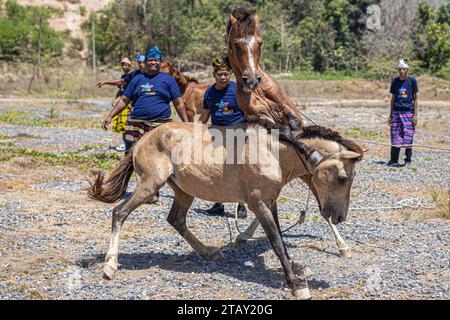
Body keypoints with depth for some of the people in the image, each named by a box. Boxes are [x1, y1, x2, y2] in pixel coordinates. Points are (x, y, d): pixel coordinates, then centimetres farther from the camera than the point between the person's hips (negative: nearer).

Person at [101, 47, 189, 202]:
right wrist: (110, 116, 9)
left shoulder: (167, 79, 8)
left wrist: (186, 123, 2)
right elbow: (124, 100, 17)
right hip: (136, 123, 2)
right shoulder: (138, 79, 15)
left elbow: (179, 103, 8)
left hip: (160, 125, -2)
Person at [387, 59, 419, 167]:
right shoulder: (395, 81, 10)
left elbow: (415, 99, 2)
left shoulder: (412, 81, 1)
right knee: (395, 137, 0)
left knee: (408, 137, -2)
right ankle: (393, 160, 3)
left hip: (408, 112, -3)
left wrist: (415, 115, -5)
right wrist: (391, 115, 12)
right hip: (396, 112, 3)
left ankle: (408, 160, 10)